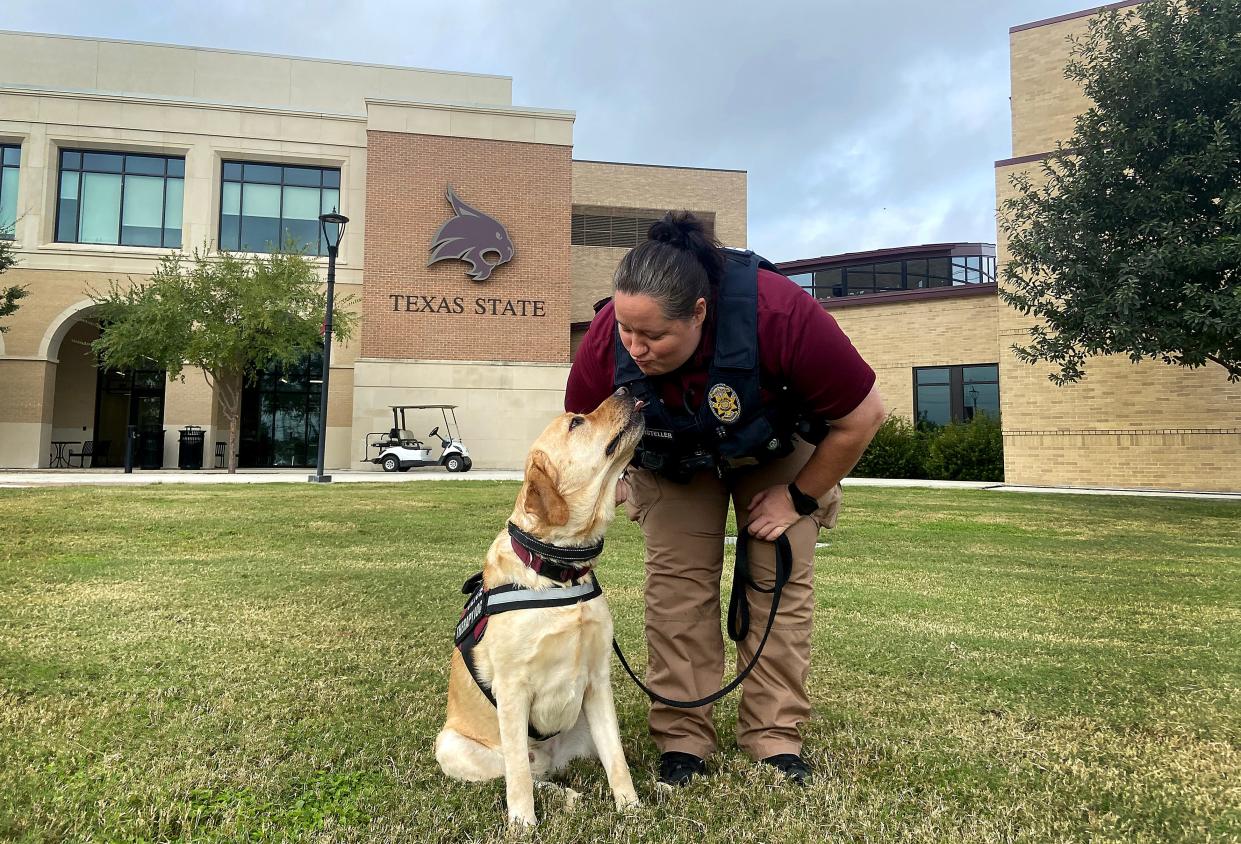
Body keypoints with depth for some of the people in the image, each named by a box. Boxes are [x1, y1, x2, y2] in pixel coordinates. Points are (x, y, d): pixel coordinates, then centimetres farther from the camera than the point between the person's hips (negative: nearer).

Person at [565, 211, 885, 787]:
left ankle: (776, 740, 7)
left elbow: (862, 416, -25)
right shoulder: (606, 341, -34)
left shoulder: (781, 314, -42)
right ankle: (681, 741, 5)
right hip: (673, 458, 1)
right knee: (675, 583, -8)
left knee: (783, 580, -6)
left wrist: (800, 499, -17)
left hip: (778, 449, -1)